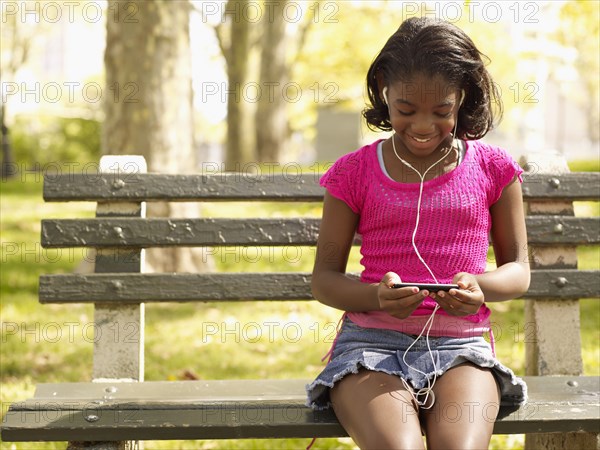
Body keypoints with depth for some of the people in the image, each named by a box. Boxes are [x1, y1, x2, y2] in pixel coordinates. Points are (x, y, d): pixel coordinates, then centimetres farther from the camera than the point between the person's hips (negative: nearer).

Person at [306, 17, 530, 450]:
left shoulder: (492, 169, 9)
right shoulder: (355, 172, 6)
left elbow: (519, 269, 14)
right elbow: (325, 279, 8)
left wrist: (480, 286, -11)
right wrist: (378, 297, -14)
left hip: (461, 347, 1)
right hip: (372, 343, -1)